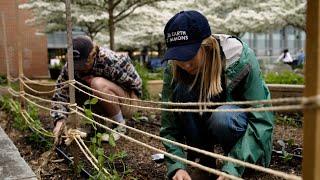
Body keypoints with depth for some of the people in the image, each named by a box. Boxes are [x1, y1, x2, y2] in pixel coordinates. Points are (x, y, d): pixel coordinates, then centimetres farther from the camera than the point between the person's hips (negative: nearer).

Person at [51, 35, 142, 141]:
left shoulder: (110, 61, -28)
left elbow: (136, 83, -21)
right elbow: (60, 95, -15)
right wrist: (59, 120, -35)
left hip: (127, 105, -6)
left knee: (98, 84, -32)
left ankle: (121, 126, -11)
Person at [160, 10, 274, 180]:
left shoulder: (241, 59, -27)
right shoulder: (173, 70, -18)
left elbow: (261, 119, -28)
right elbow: (169, 126, -17)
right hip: (204, 125, 3)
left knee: (222, 116, -37)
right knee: (182, 93, -27)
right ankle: (204, 161, -10)